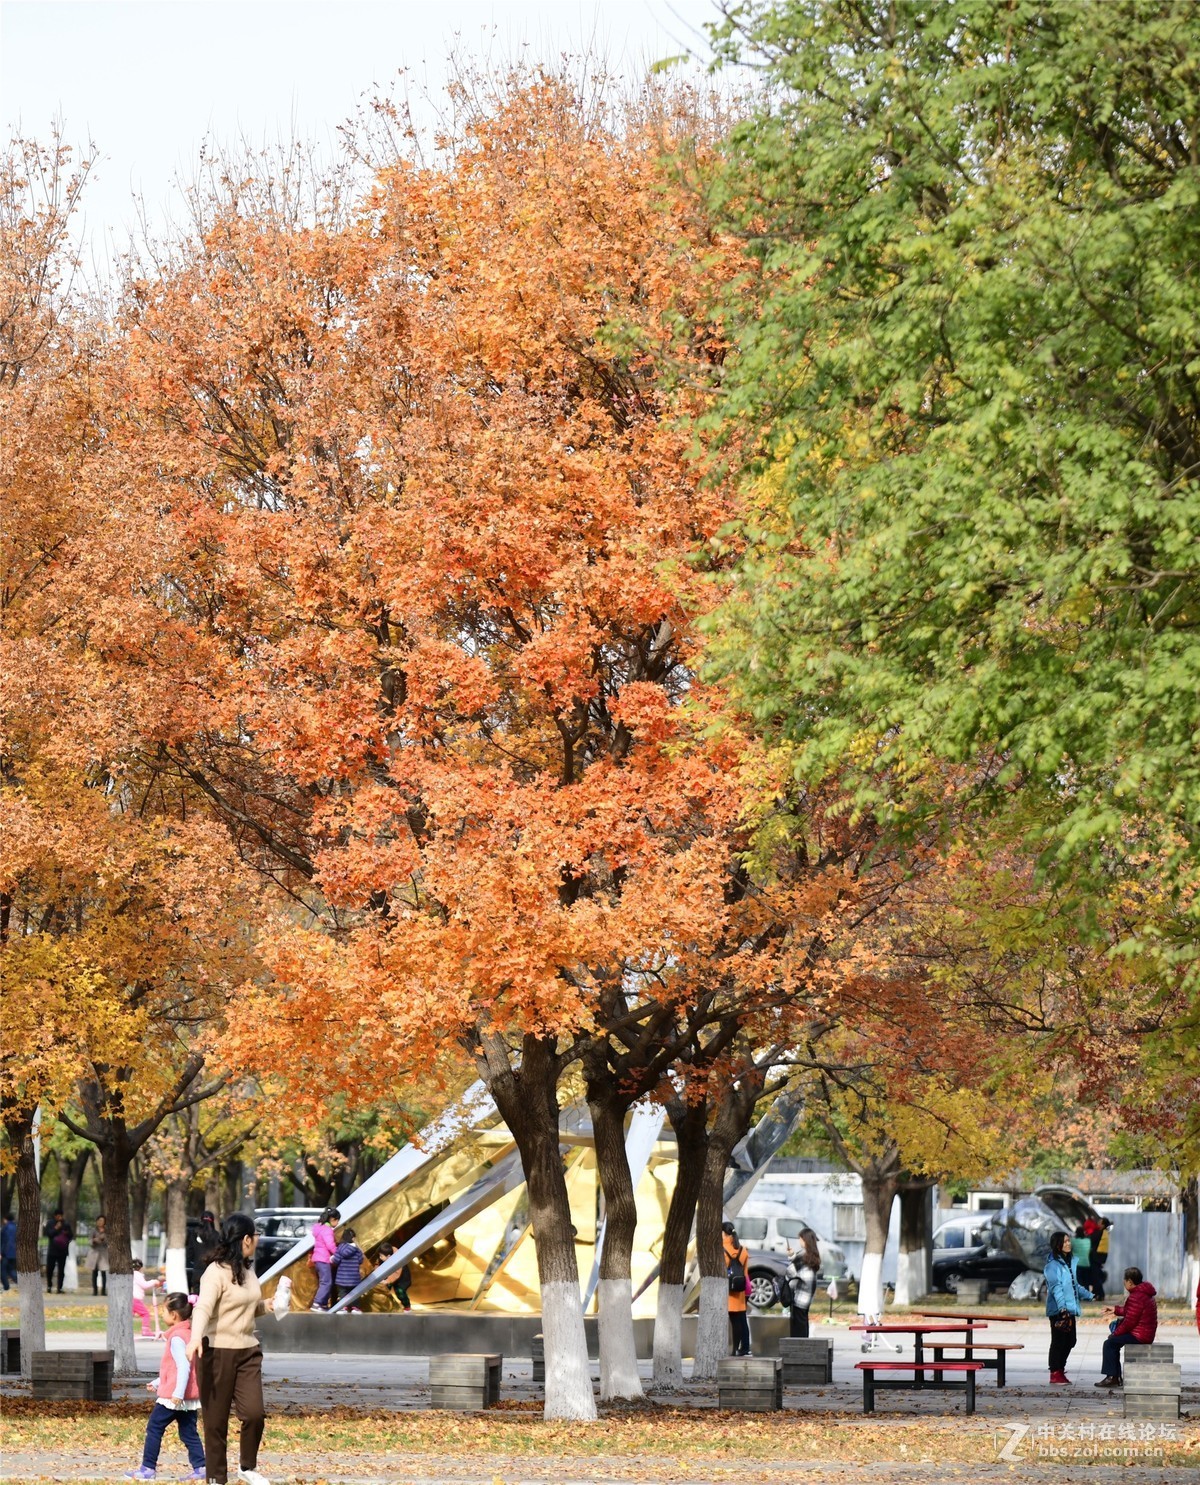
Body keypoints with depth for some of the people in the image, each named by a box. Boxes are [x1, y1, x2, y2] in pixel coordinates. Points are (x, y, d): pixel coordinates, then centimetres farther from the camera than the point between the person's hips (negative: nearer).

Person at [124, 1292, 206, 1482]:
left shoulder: (177, 1338, -15)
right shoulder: (189, 1334, 15)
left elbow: (184, 1366, -25)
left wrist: (178, 1393, -31)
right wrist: (157, 1384, 30)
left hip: (174, 1396, -9)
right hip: (190, 1395, 9)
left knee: (154, 1428, 2)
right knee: (189, 1432, 9)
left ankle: (148, 1468, 5)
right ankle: (200, 1467, 1)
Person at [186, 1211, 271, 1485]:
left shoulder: (248, 1269, 11)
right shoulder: (216, 1272, -14)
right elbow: (203, 1308, -30)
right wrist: (195, 1337, -47)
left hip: (248, 1351, 6)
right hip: (218, 1352, -6)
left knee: (254, 1413, -5)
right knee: (216, 1420, 1)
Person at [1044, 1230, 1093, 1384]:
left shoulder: (1070, 1262, 17)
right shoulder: (1053, 1264, -11)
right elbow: (1056, 1286, -20)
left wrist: (1089, 1296, 34)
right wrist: (1062, 1306, -28)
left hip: (1070, 1309, 9)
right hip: (1058, 1310, -9)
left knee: (1070, 1341, 11)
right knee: (1058, 1341, -5)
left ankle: (1060, 1370, 22)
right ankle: (1055, 1373, 1)